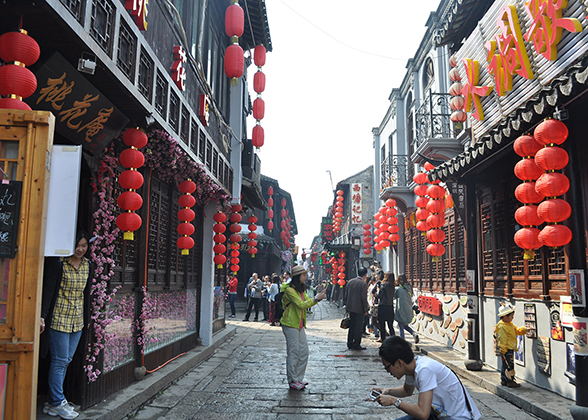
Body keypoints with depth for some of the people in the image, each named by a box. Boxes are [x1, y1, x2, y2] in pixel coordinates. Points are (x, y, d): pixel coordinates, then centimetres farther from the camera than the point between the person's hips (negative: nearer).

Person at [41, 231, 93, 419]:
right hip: (59, 318, -6)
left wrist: (87, 318, 18)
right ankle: (57, 403, 10)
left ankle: (54, 401, 18)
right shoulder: (58, 263, -9)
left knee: (66, 360, 9)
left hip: (77, 321, 6)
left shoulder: (87, 265, 8)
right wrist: (42, 316, -20)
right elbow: (48, 290, -13)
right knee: (60, 360, -2)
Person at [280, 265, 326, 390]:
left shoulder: (301, 289, 13)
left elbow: (308, 301, 12)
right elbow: (302, 305, -22)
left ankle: (298, 378, 22)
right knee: (293, 353, -2)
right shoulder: (289, 290, -17)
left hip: (299, 325, 9)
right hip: (290, 325, -9)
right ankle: (292, 381, 10)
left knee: (304, 352, 11)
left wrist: (318, 297, -4)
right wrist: (316, 299, -19)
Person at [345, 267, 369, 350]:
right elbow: (364, 298, -14)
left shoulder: (350, 282, 7)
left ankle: (350, 343, 18)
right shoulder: (363, 284, -14)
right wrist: (365, 309, -6)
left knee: (351, 326, 14)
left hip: (351, 308, 7)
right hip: (359, 309, -7)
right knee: (358, 327, 1)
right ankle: (356, 344, 4)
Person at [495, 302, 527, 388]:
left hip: (510, 349, 10)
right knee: (509, 365, -5)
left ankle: (503, 380, 24)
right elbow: (502, 339, -21)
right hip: (506, 350, -10)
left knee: (505, 365, 16)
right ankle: (510, 381, 1)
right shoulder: (502, 326, -20)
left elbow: (517, 330, 23)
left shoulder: (509, 324, 12)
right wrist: (503, 350, -20)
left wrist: (524, 329, 6)